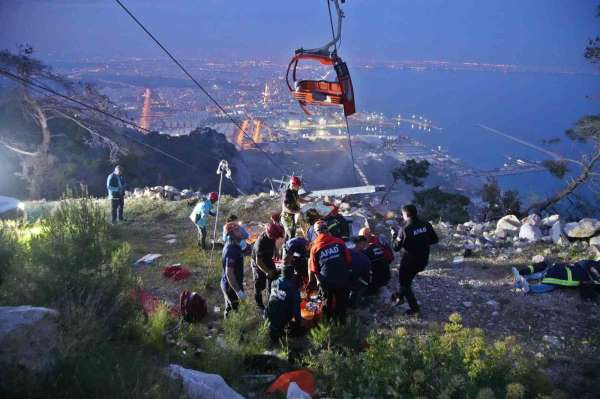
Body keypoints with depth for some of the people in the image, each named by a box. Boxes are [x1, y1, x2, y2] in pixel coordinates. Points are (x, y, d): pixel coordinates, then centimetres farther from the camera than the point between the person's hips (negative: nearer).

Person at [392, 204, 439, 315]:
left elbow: (396, 247, -15)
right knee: (407, 279, 29)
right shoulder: (426, 225, -8)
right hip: (423, 260, 6)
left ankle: (414, 308, 17)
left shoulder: (405, 230, -24)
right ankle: (400, 296, 43)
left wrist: (395, 235, 1)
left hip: (409, 261, -6)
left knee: (405, 283, 15)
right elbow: (435, 240, 2)